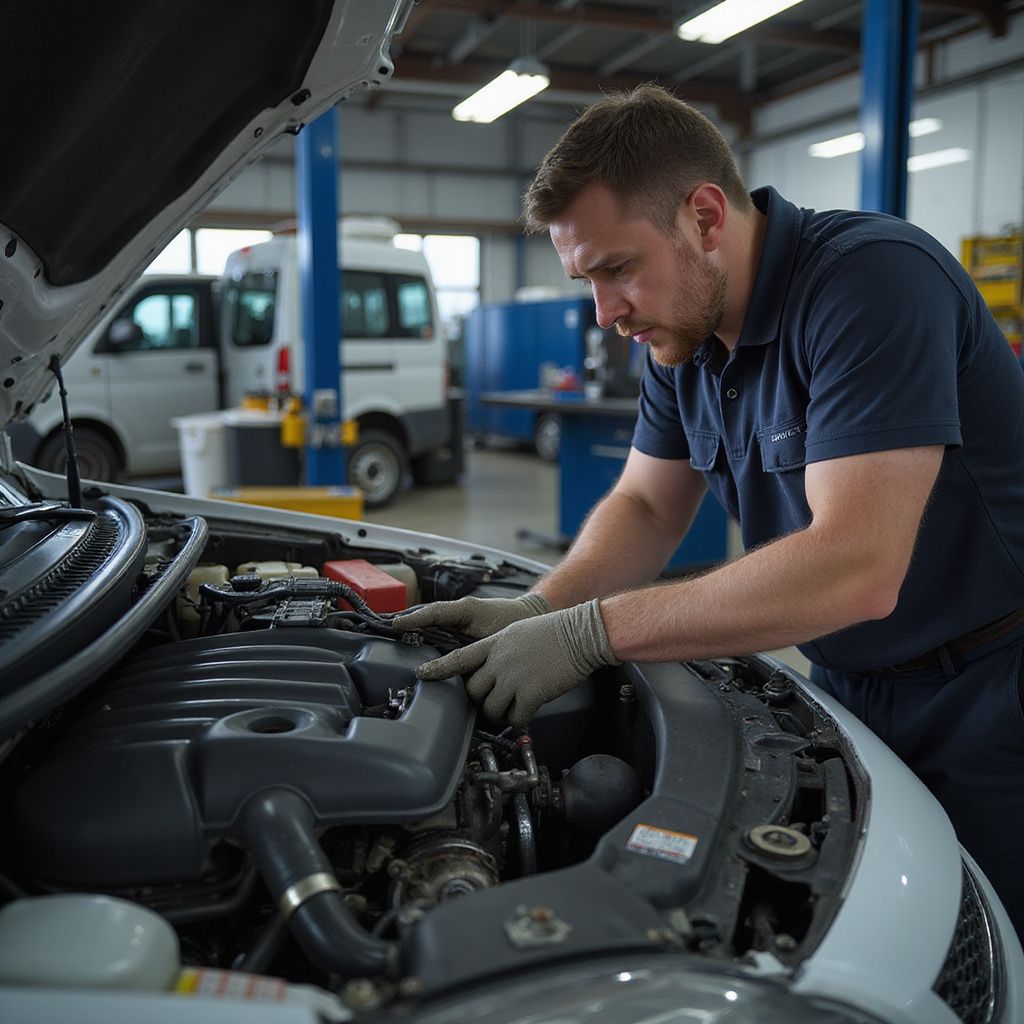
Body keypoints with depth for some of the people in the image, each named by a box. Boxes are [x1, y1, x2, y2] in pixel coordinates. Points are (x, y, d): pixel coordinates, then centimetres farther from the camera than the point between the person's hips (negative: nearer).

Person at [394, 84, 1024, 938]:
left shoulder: (874, 276, -28)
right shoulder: (685, 331, -1)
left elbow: (854, 570, -35)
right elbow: (647, 507, 5)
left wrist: (591, 632, -33)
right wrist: (540, 609, -14)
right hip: (848, 687, 7)